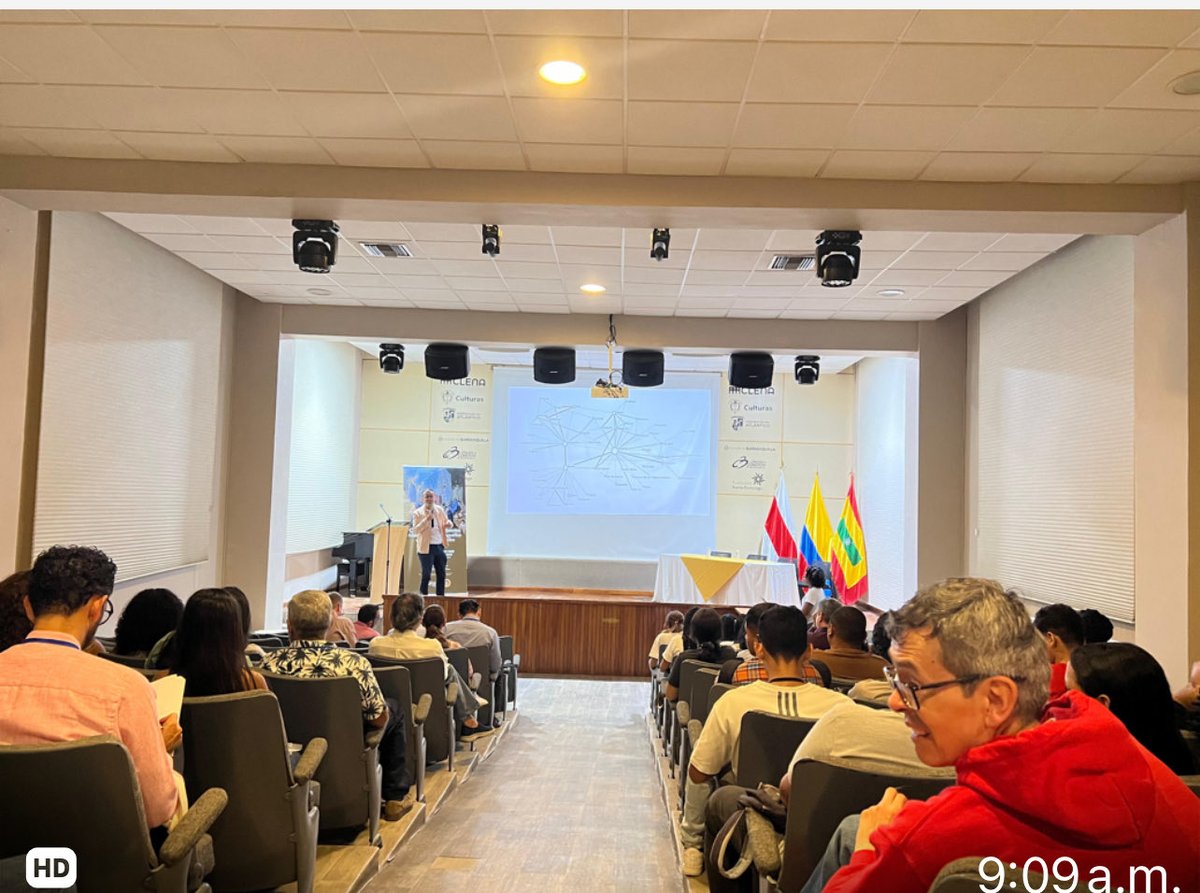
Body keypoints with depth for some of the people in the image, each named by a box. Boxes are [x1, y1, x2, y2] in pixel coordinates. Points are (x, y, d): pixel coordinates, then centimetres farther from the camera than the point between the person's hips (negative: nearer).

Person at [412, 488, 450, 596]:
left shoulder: (439, 510, 7)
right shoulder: (417, 513, -6)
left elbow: (446, 522, 17)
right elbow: (415, 531, -13)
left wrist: (448, 524, -8)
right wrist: (426, 519, -24)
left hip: (439, 546, 5)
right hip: (427, 548, -5)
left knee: (441, 574, 10)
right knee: (426, 575, -2)